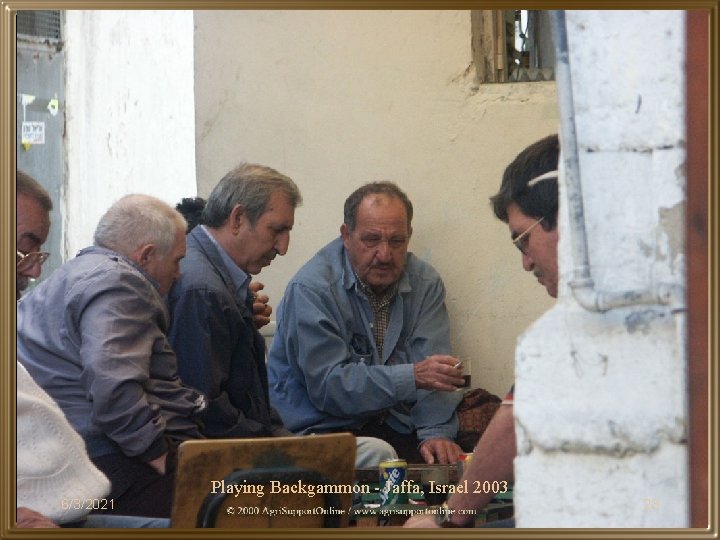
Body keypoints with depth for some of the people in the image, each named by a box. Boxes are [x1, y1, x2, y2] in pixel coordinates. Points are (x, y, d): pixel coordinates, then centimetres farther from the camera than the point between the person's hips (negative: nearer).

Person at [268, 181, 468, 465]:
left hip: (394, 428, 4)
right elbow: (328, 385, -20)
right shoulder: (311, 289, -12)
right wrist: (411, 377, -29)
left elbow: (432, 371, -4)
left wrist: (436, 433, -22)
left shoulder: (425, 283, 5)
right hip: (321, 428, -4)